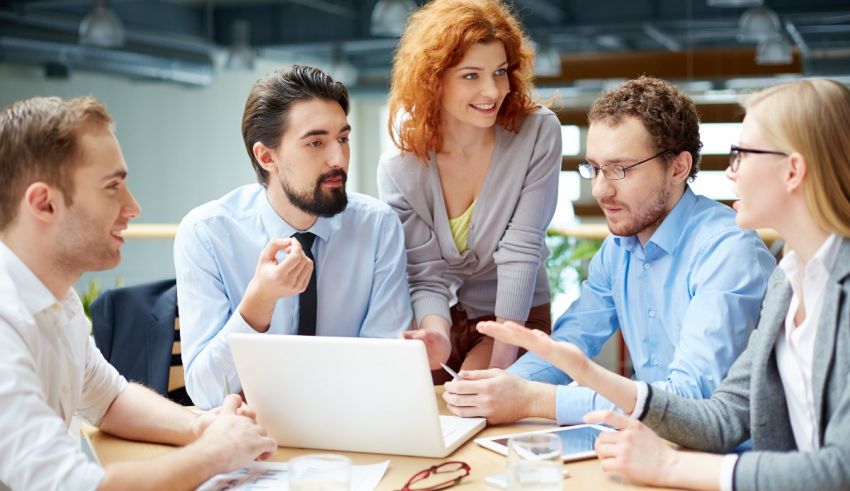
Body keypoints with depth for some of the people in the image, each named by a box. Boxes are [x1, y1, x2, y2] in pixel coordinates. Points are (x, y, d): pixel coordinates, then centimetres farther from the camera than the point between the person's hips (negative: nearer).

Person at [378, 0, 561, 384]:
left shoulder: (538, 133, -16)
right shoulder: (400, 167, -13)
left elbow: (522, 248, -20)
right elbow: (425, 276, -14)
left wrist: (502, 355, -27)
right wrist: (436, 334, -36)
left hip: (515, 319, -1)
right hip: (440, 319, 1)